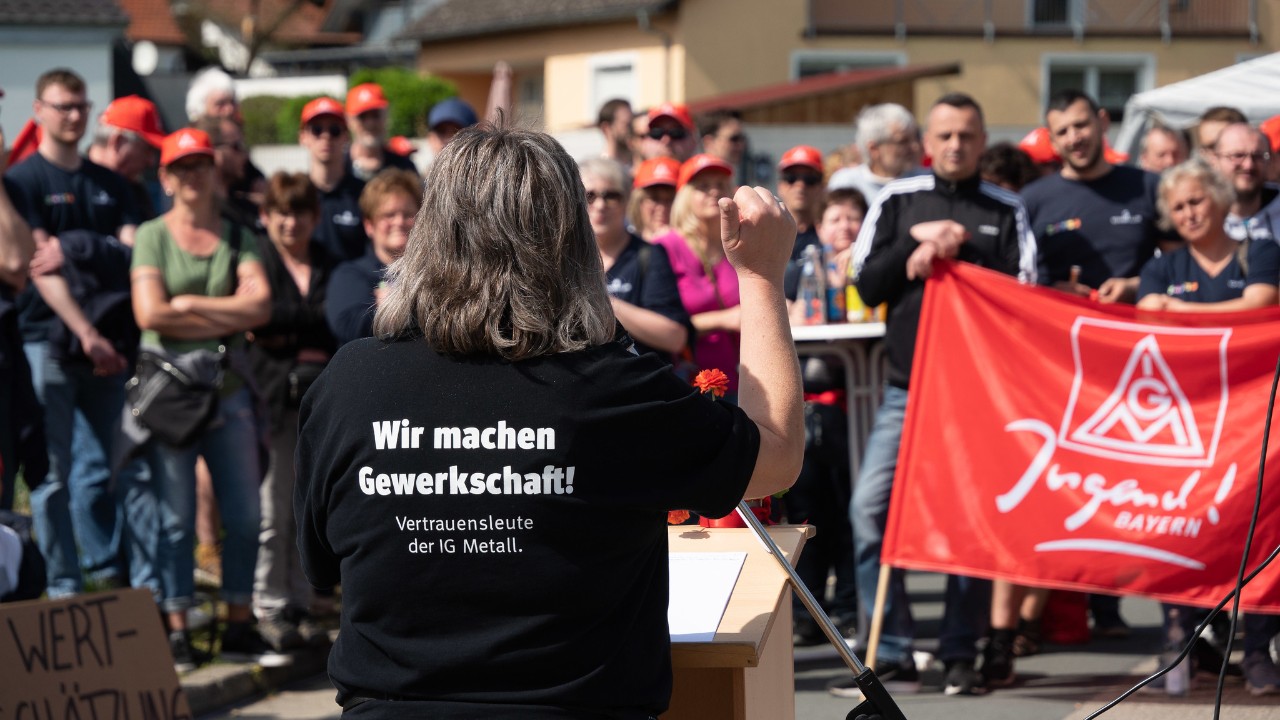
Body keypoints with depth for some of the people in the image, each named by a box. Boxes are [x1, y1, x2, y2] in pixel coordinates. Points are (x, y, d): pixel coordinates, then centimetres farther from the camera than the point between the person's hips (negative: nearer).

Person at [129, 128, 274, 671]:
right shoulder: (152, 236, 1)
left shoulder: (237, 238, 10)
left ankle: (239, 627, 12)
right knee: (176, 518, -2)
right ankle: (177, 631, 2)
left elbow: (261, 306, -5)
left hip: (228, 388, 3)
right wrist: (227, 318, -8)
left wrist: (191, 305, -11)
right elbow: (149, 314, -13)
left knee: (244, 514, 3)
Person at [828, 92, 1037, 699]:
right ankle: (892, 655, -5)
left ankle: (960, 655, 8)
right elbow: (868, 285, 4)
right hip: (908, 385, 1)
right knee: (870, 506, -10)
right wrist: (916, 241, -7)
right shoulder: (895, 202, 10)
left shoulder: (1005, 212, 7)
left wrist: (957, 253, -11)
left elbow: (1022, 291, -3)